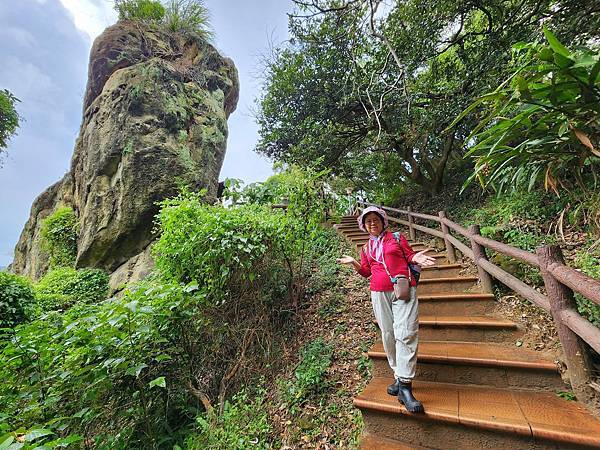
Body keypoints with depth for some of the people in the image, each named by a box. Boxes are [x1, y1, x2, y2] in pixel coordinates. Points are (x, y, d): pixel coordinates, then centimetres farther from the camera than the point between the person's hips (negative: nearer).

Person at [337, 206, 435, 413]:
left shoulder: (397, 238, 8)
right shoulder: (366, 248, 16)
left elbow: (409, 255, 9)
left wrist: (417, 258, -12)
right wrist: (354, 263, 2)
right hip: (379, 293, 3)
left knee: (405, 334, -13)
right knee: (388, 335, 5)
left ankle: (405, 387, -11)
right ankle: (399, 377, 20)